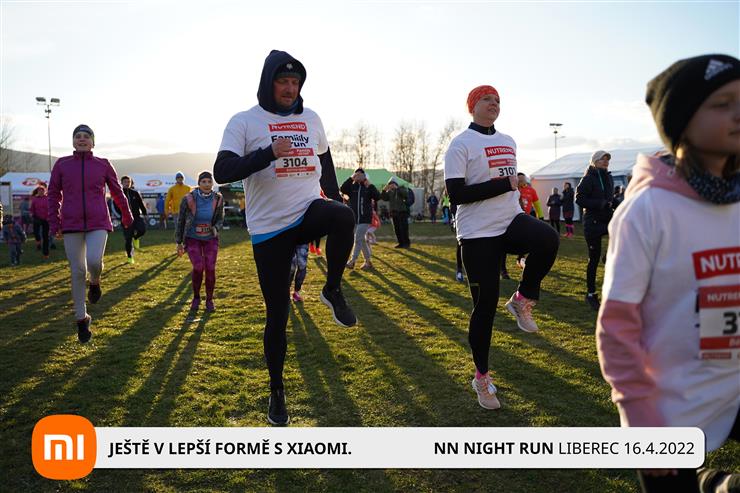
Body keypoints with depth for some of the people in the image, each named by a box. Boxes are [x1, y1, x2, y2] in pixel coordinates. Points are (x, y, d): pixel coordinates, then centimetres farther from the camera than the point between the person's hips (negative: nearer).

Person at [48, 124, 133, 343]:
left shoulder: (103, 165, 4)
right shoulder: (62, 164, 6)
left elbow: (117, 192, 14)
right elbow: (54, 194, 11)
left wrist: (127, 216, 24)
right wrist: (54, 224, 5)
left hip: (98, 224, -1)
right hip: (71, 225, 1)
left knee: (94, 261, -25)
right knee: (77, 272, 2)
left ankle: (95, 283, 13)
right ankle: (81, 319, 15)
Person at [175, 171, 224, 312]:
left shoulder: (217, 199, -9)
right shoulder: (189, 199, -15)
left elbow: (220, 219, 6)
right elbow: (180, 220, -3)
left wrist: (216, 228, -18)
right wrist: (179, 242, 2)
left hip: (210, 239, 2)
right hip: (192, 239, -2)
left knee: (210, 269, -10)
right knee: (198, 267, -18)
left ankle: (209, 300, 12)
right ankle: (196, 297, 8)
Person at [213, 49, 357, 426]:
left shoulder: (311, 118, 11)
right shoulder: (244, 122, -4)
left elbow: (325, 163, 23)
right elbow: (222, 172, -15)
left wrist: (336, 205, 19)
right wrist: (269, 153, -26)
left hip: (309, 212, 3)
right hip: (268, 229, -2)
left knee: (343, 216, -35)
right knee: (277, 313, 2)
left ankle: (332, 291, -10)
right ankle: (277, 392, 21)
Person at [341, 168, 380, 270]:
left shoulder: (369, 187, 3)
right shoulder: (351, 186, 7)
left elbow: (377, 197, -9)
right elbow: (342, 189, -11)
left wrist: (370, 185, -18)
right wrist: (351, 178, -18)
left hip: (365, 218, -3)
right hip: (353, 217, 3)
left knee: (358, 239, -11)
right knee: (362, 240, 10)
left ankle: (352, 261, -8)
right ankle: (368, 261, 19)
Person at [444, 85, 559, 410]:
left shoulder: (508, 142, 16)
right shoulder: (461, 144, -7)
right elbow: (456, 193, -18)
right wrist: (503, 184, -16)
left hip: (511, 220, 5)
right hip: (478, 233, -5)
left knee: (548, 240, -29)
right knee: (485, 304, -1)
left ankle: (522, 300, -3)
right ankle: (481, 377, 16)